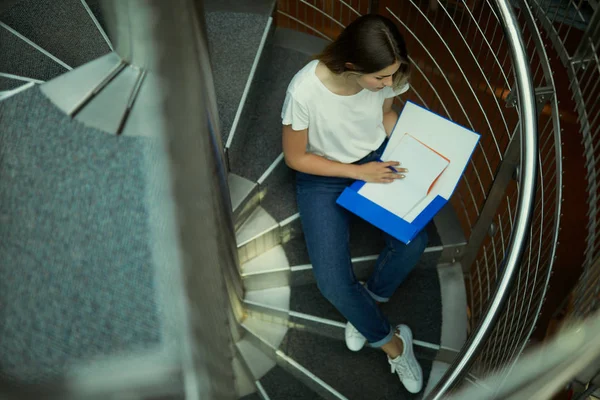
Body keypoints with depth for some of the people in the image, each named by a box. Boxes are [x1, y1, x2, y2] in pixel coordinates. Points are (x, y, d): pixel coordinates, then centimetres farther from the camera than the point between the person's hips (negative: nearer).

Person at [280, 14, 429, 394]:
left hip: (376, 159, 4)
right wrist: (358, 172, -20)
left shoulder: (386, 75, -19)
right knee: (333, 283, -19)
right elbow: (296, 157, -17)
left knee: (414, 241, -22)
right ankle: (391, 342, 10)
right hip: (324, 178, -3)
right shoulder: (305, 90, -32)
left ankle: (368, 304, 11)